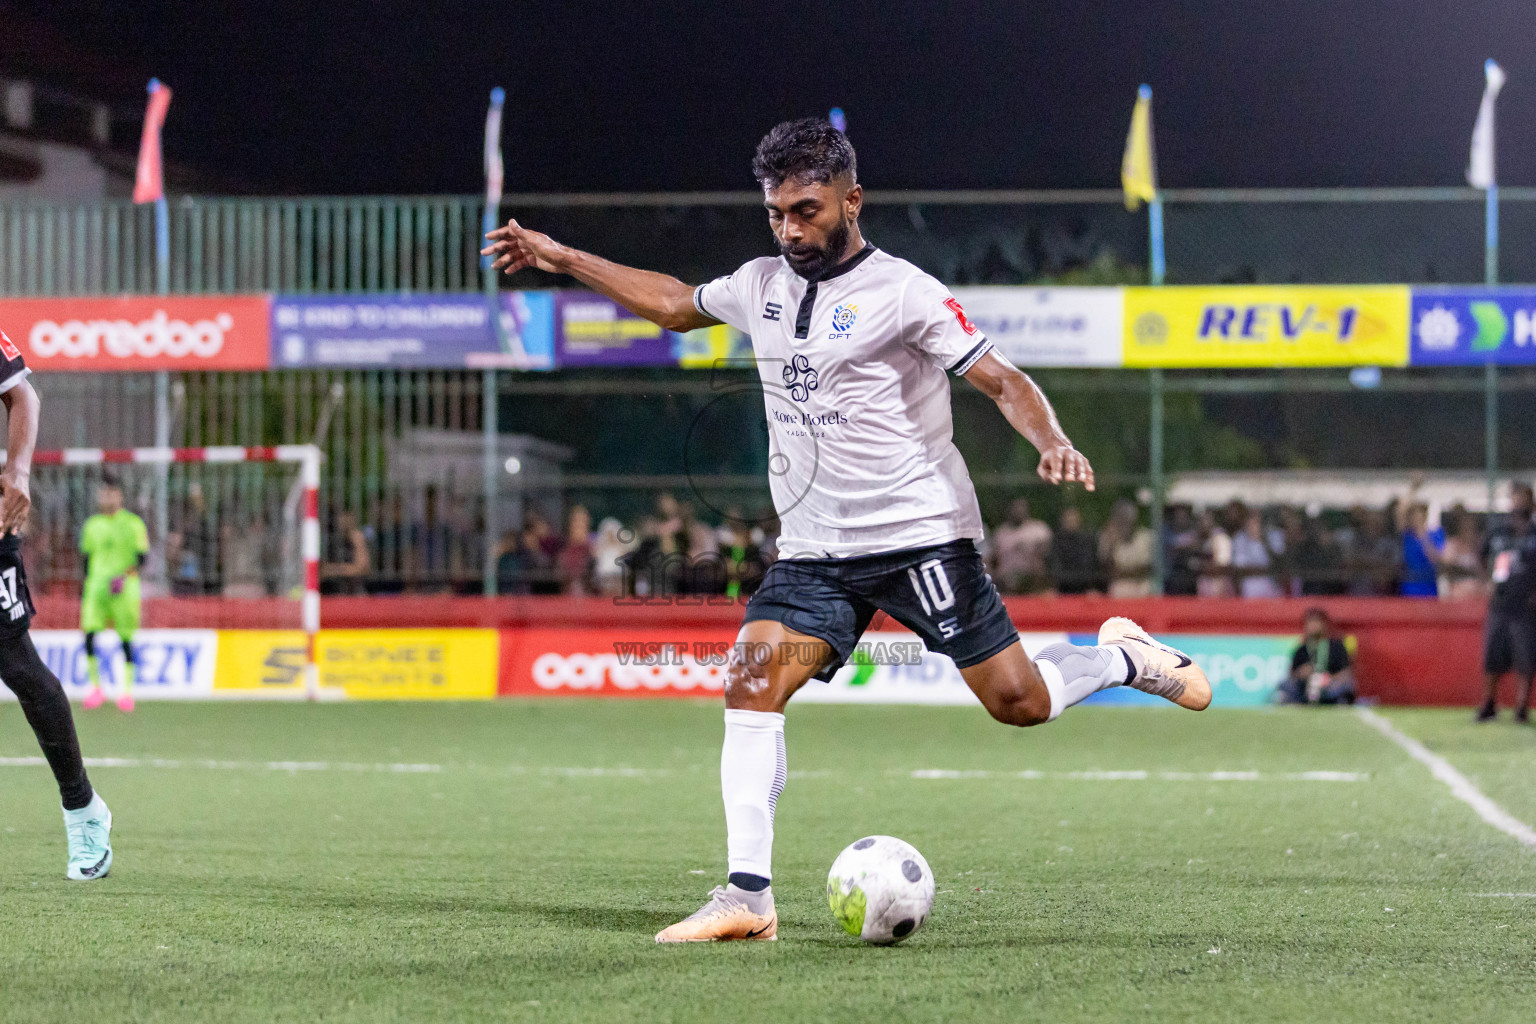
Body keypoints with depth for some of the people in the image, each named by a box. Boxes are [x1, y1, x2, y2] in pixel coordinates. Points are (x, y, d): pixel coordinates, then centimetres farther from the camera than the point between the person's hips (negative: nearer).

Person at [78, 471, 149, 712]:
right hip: (96, 586, 3)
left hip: (124, 589, -3)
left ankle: (127, 690, 8)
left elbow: (142, 556, -3)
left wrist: (127, 573, -21)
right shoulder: (92, 525, 14)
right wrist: (83, 592, 16)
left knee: (126, 639, -2)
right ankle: (95, 687, -2)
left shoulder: (132, 524, 1)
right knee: (89, 634, -11)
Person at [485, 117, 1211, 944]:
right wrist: (561, 259, 27)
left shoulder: (901, 292, -9)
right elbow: (674, 304, 29)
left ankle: (1124, 658, 24)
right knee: (751, 685, -15)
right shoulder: (760, 287, 10)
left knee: (1017, 702, -7)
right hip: (813, 550, 5)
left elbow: (1002, 381, -11)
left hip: (921, 534, -5)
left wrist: (1052, 442, -31)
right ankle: (747, 898, -15)